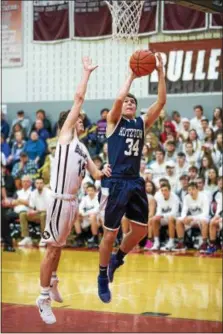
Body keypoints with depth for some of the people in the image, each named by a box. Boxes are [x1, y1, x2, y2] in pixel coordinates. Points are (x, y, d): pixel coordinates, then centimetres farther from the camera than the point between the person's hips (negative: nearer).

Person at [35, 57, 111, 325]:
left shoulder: (82, 149, 19)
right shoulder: (66, 135, -3)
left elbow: (95, 174, 19)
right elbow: (78, 98, -9)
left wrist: (104, 172, -4)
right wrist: (87, 73, -1)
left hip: (73, 201, 8)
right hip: (60, 200, -8)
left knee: (59, 247, 20)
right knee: (52, 249, -5)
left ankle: (52, 283, 36)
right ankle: (44, 298, -1)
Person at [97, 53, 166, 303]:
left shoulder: (142, 122, 11)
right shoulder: (114, 121, -2)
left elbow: (161, 101, -2)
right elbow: (118, 98, -22)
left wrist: (160, 73, -9)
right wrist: (131, 75, -14)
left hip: (136, 183, 5)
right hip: (115, 183, -5)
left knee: (140, 230, 8)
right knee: (110, 234, 1)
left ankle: (116, 259, 33)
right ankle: (102, 279, 16)